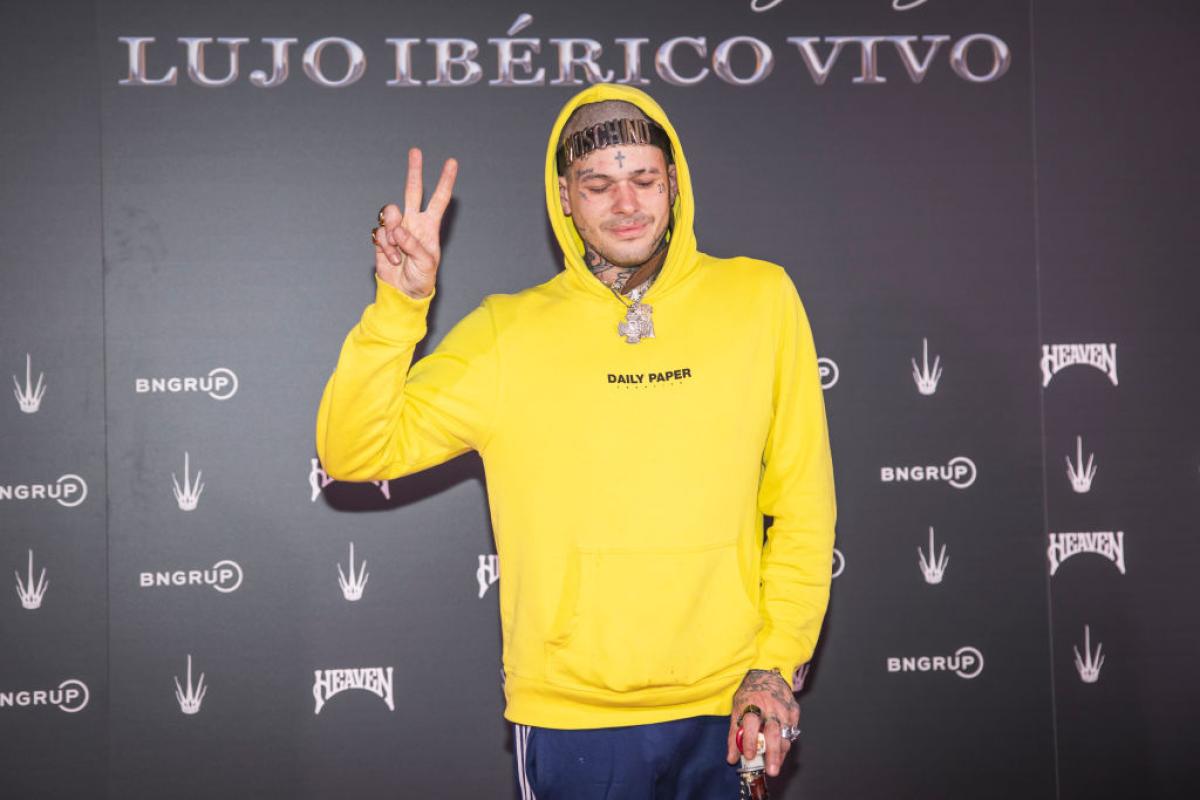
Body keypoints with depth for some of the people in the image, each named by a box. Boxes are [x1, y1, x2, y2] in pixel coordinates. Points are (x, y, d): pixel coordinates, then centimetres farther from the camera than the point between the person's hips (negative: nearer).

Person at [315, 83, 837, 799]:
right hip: (571, 719, -1)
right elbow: (355, 453, -4)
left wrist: (776, 664, -2)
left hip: (729, 713, 1)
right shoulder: (506, 333, 0)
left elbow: (803, 502, 4)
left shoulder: (760, 298, 1)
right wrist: (400, 304, -15)